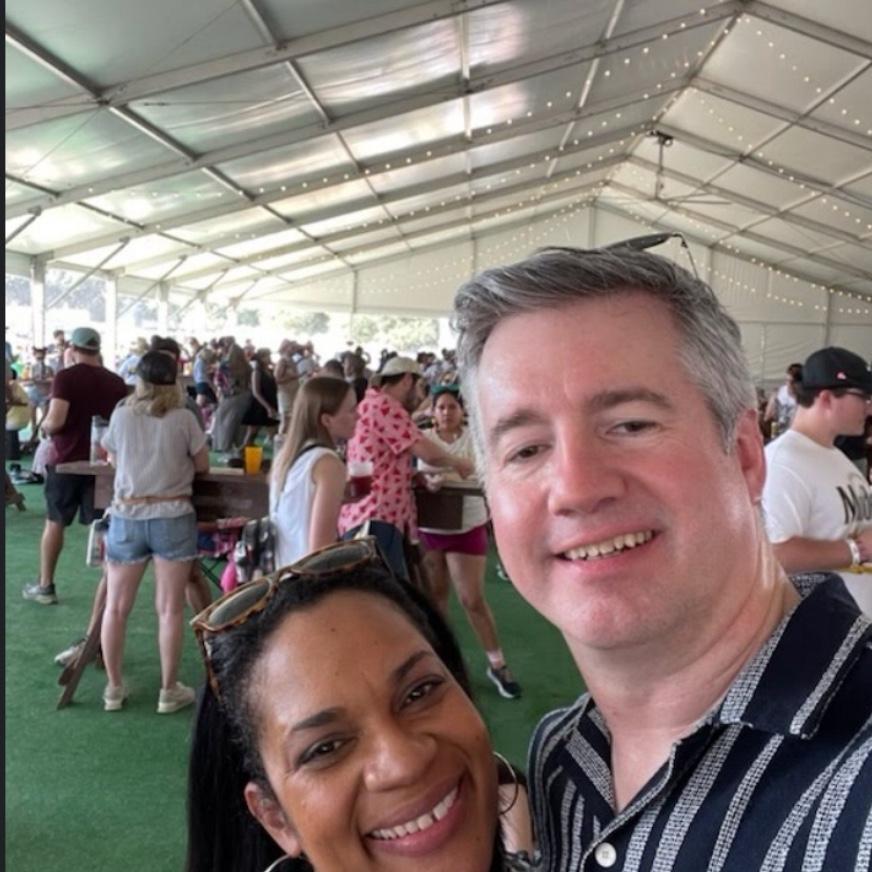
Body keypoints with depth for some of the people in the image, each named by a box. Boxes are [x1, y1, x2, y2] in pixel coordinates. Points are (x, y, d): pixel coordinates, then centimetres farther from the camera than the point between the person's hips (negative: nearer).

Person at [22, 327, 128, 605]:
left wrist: (45, 426, 2)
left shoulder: (65, 377, -10)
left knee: (54, 522, 12)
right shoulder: (116, 382, 2)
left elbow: (56, 421, -19)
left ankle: (45, 586, 20)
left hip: (65, 459, -2)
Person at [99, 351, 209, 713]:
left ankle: (114, 688, 22)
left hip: (127, 517, 2)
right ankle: (169, 691, 13)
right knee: (169, 609, 5)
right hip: (172, 517, -2)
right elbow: (202, 465, 5)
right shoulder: (183, 418, -5)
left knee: (116, 607, 13)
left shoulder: (121, 416, 2)